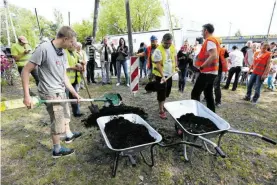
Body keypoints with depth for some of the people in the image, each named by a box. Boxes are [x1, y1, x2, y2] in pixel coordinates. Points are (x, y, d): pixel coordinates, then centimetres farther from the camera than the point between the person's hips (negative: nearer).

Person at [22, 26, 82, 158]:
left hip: (61, 91, 8)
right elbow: (26, 71, -18)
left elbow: (63, 76, 9)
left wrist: (74, 93, 10)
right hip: (50, 93, -8)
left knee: (65, 114, 26)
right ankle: (57, 150, 27)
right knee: (58, 122, 5)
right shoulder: (44, 48, -21)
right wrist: (26, 95, -21)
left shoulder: (62, 53, 3)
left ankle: (69, 135, 50)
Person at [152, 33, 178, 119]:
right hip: (160, 75, -7)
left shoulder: (173, 47, 1)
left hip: (169, 74, 7)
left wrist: (176, 66, 5)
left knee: (167, 91, 18)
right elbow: (158, 64, -23)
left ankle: (163, 105, 39)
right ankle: (161, 111, 7)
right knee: (161, 92, -3)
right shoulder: (158, 50, -21)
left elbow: (175, 56, 19)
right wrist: (162, 76, -30)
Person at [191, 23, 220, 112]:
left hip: (207, 72, -10)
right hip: (212, 72, 10)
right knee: (208, 94, 14)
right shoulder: (214, 40, 18)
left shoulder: (209, 40, -14)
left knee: (195, 93, -5)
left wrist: (202, 67, -22)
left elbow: (213, 56, -27)